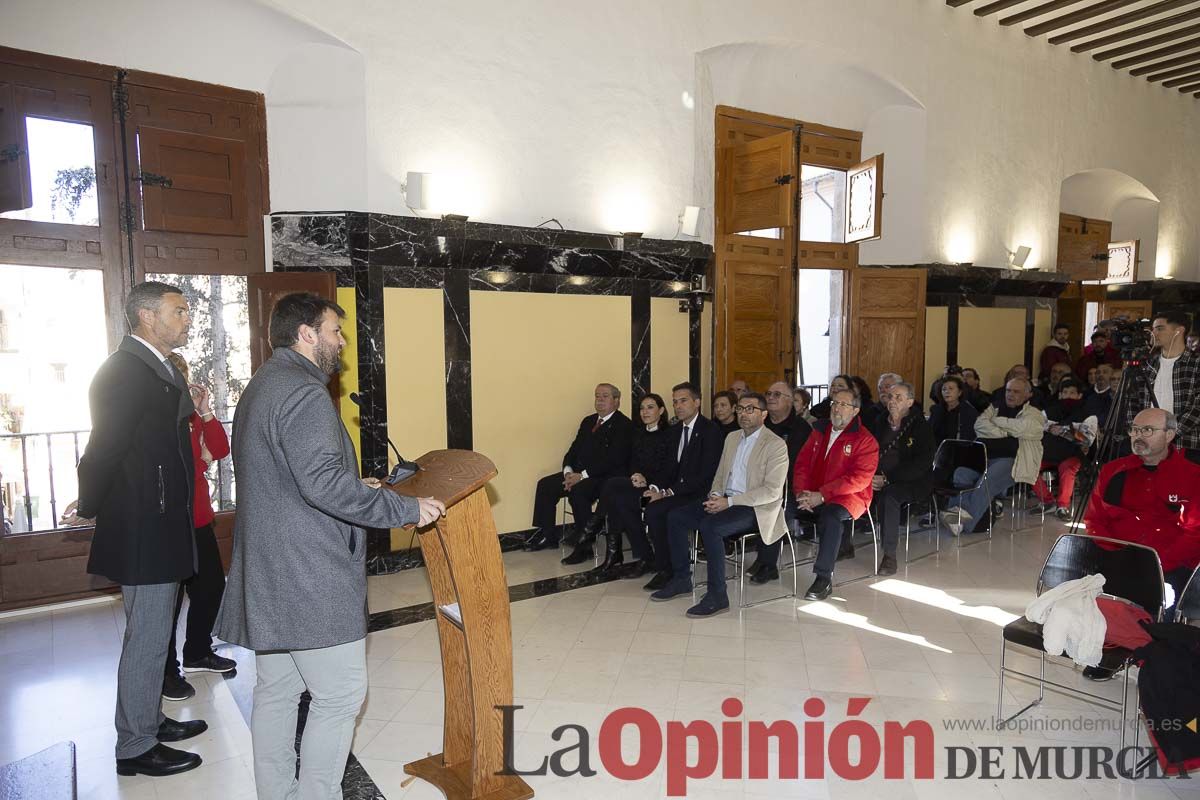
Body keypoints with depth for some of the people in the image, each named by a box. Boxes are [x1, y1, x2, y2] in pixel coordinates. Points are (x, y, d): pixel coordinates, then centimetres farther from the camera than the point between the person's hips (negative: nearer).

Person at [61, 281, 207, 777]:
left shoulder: (159, 369, 12)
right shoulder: (125, 371, -19)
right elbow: (103, 450, -18)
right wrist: (89, 509, -6)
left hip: (163, 525, 10)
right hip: (144, 531, -10)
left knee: (153, 633, 21)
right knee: (146, 638, 3)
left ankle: (150, 720, 36)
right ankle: (135, 747, 18)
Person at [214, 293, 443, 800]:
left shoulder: (261, 387, 16)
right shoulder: (304, 394, -18)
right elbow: (324, 484, -27)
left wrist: (356, 487, 20)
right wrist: (406, 509, -20)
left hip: (269, 575, 11)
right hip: (310, 579, -11)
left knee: (276, 691, 17)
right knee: (340, 694, 0)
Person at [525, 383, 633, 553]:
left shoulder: (624, 425, -6)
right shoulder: (588, 421, 19)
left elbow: (613, 460, -17)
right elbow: (574, 449, 16)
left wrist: (582, 475, -21)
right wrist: (568, 471, -6)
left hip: (607, 476, -8)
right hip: (578, 474, 8)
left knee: (577, 491, -33)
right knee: (545, 484, -7)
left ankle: (584, 545, -21)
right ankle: (547, 536, 0)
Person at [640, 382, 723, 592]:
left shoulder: (710, 430, -11)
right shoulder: (676, 430, 14)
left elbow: (705, 475, -18)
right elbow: (671, 468, 13)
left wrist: (668, 492, -21)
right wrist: (657, 488, -9)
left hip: (698, 494, -8)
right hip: (677, 490, 8)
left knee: (655, 511, -27)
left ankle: (665, 570, -10)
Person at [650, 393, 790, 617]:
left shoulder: (776, 445, -8)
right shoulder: (731, 438, 16)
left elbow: (772, 491, -16)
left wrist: (729, 502, -20)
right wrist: (715, 496, -2)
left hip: (756, 507, -8)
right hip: (725, 501, 8)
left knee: (709, 525, -32)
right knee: (675, 517, -8)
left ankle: (717, 596, -22)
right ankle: (681, 579, 5)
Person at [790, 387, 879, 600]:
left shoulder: (865, 440, -5)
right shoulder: (820, 431, 14)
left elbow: (859, 479, -14)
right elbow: (802, 462, 11)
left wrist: (822, 495, -21)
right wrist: (801, 492, -8)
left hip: (847, 497, -5)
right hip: (812, 495, 6)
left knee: (831, 515, -37)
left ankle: (824, 578, -30)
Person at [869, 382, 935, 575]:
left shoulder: (921, 427, -2)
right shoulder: (880, 424, 14)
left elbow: (920, 466, -12)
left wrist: (887, 479, -19)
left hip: (912, 483, -5)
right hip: (877, 480, 5)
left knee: (888, 495, -36)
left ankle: (890, 555, -28)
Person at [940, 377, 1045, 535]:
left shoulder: (1034, 414, 11)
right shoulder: (995, 408, 25)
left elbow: (1018, 428, -10)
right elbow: (980, 425, 6)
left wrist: (996, 420, 5)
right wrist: (1005, 434, -5)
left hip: (1010, 459, -5)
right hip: (983, 456, 5)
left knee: (987, 481, -32)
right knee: (960, 473, -25)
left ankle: (964, 523, -36)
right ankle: (961, 510, -35)